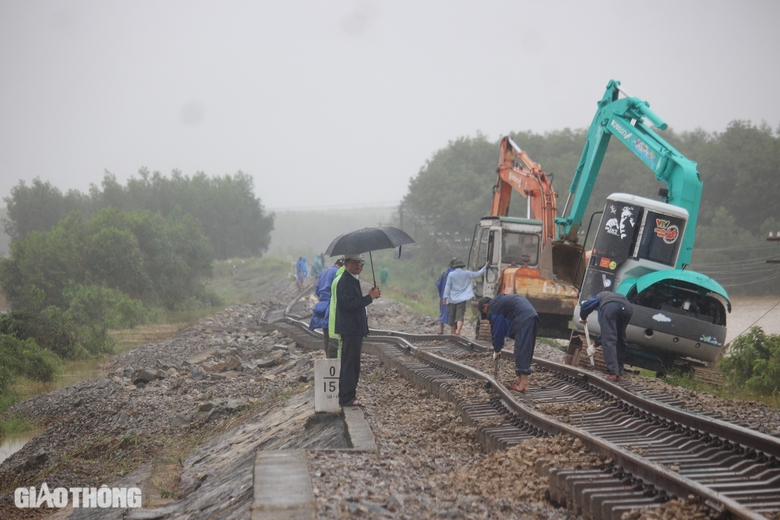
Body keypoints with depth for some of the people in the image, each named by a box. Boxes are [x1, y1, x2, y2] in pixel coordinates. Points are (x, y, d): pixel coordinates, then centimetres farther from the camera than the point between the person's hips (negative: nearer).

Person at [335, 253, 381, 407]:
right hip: (350, 329, -11)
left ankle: (347, 395, 25)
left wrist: (370, 295, 11)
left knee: (350, 363, 16)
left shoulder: (353, 279, 16)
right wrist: (370, 297, -23)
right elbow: (349, 304, -25)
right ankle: (347, 398, -4)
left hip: (354, 328, 11)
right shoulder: (345, 281, -17)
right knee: (350, 363, -8)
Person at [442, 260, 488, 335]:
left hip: (452, 299, 1)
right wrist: (485, 267, 22)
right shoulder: (466, 274, 1)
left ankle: (452, 332, 21)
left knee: (452, 316, 12)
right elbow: (478, 274, 10)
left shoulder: (451, 274, -2)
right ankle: (458, 330, -30)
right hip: (462, 299, -1)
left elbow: (447, 286, -4)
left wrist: (445, 297, -1)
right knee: (460, 316, -8)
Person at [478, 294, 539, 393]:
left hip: (523, 321, -10)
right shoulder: (501, 300, 29)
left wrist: (496, 349, 13)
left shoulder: (494, 307, 0)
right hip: (532, 317, 10)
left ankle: (523, 384, -10)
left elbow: (496, 330, 3)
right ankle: (522, 380, 14)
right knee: (526, 351, 12)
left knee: (521, 352, -8)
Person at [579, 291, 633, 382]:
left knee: (609, 340, -6)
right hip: (627, 307, 4)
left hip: (609, 306, -4)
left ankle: (612, 373, -18)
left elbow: (585, 306, 26)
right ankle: (619, 374, 14)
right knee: (621, 341, 18)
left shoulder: (601, 296, 42)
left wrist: (583, 318, 47)